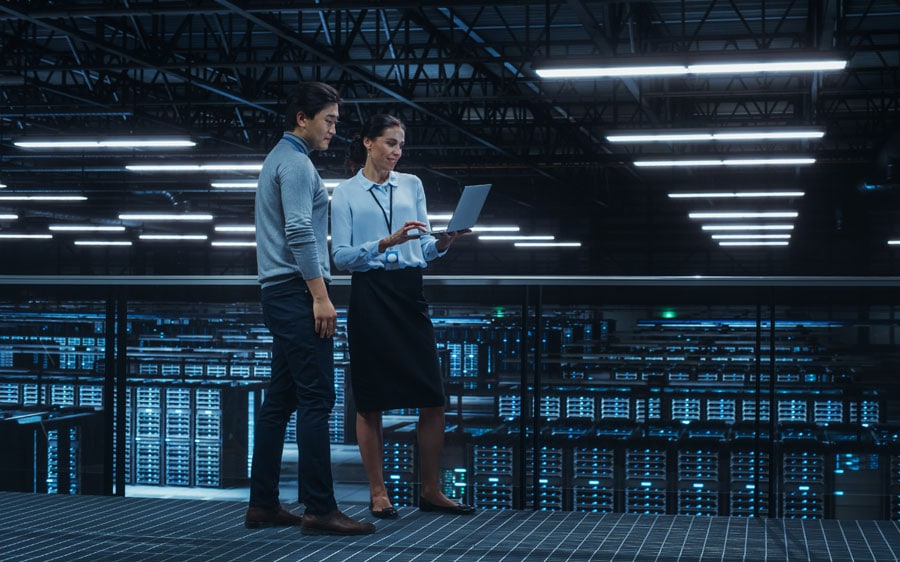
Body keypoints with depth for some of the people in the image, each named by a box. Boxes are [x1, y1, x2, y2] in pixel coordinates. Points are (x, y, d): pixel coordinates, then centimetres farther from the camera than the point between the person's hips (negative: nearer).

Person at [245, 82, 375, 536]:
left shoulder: (280, 159, 21)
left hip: (281, 294, 11)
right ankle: (319, 510, -12)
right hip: (298, 292, -11)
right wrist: (321, 296, -21)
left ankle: (263, 504, 11)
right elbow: (300, 235, -20)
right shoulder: (296, 163, -11)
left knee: (281, 398, 10)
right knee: (316, 398, -11)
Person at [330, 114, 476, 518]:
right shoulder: (346, 194, 1)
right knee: (371, 401, 1)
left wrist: (443, 243, -13)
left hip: (410, 293, 4)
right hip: (370, 297, -4)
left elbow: (423, 248, 8)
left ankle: (431, 492, 11)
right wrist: (386, 243, -19)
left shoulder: (412, 185, 11)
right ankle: (378, 493, 12)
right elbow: (341, 256, -7)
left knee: (432, 398, 0)